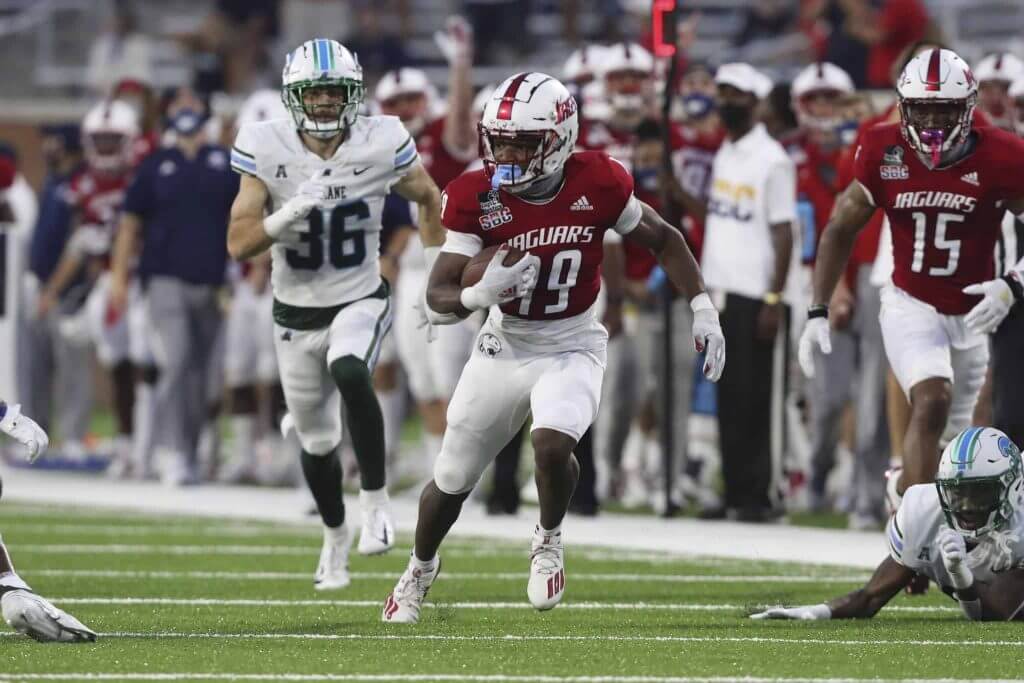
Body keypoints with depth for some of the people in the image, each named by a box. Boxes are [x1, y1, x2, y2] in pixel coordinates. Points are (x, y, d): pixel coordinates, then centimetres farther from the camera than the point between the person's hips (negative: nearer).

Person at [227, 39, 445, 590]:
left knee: (349, 374, -35)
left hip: (361, 300, -2)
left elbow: (428, 199, 6)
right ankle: (334, 537, 41)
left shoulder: (381, 145, -14)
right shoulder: (266, 149, -15)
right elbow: (238, 243, -18)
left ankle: (376, 499, -20)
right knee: (317, 441, 13)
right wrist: (289, 212, -34)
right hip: (297, 311, 2)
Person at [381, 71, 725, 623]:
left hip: (571, 348, -2)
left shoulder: (596, 184, -17)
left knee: (552, 443, -30)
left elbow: (663, 240, 0)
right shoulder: (478, 196, -16)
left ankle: (549, 539, 1)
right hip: (503, 348, 2)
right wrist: (479, 294, -41)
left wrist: (702, 311, -6)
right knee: (452, 480, 10)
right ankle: (420, 568, 41)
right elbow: (437, 297, -18)